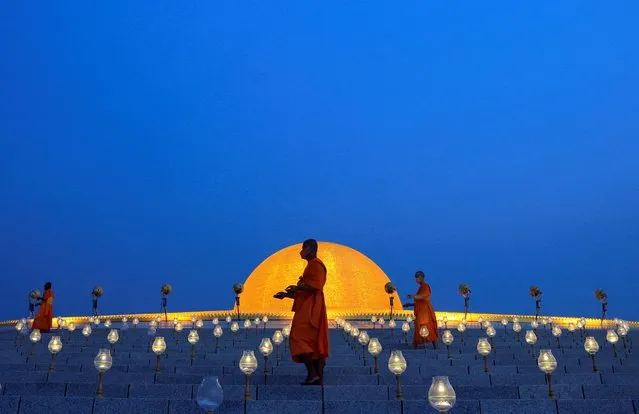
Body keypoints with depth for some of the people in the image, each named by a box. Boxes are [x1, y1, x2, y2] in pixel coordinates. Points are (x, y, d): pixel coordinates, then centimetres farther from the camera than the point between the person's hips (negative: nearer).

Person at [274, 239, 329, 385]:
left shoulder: (316, 264, -7)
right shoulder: (311, 266, 23)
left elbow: (315, 286, -21)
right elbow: (304, 293, 24)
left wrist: (297, 287, -12)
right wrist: (286, 294, 18)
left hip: (310, 310, -10)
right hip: (308, 309, 10)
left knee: (298, 338, -12)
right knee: (316, 344, 4)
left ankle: (312, 373, -14)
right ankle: (319, 378, 3)